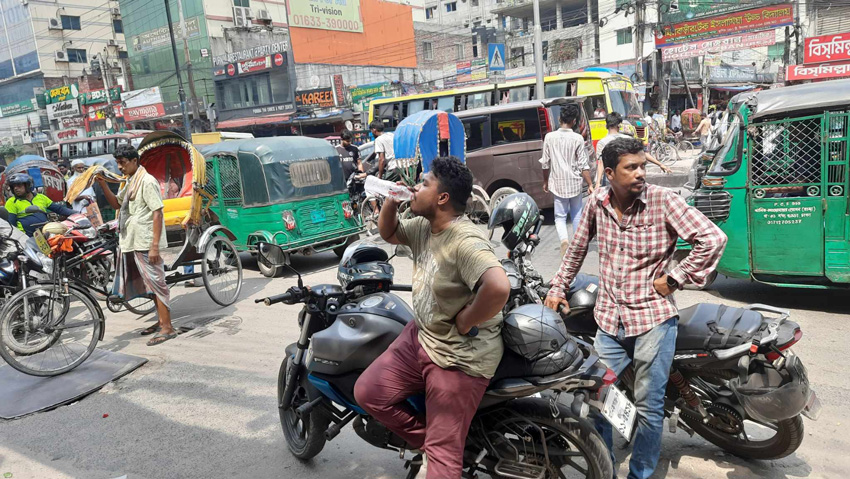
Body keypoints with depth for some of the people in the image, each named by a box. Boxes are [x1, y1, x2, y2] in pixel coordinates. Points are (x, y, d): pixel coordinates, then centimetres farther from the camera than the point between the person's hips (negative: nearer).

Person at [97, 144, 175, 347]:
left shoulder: (147, 181, -13)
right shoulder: (130, 182, 16)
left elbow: (157, 213, -18)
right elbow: (116, 204, 24)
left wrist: (155, 245, -23)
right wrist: (103, 185, 7)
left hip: (146, 243, -9)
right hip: (133, 242, 9)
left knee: (155, 282, -8)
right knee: (151, 283, 15)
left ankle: (167, 328, -5)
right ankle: (162, 321, 24)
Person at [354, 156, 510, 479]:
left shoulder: (465, 241, -27)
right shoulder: (423, 226, 3)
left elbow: (499, 287, -42)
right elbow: (388, 234, 21)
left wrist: (464, 323, -26)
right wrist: (391, 201, 1)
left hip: (459, 357, -9)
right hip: (421, 337, 9)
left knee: (443, 452, 0)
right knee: (368, 393, 9)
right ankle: (423, 441, 24)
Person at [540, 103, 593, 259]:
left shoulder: (550, 137, -4)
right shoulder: (577, 139, -8)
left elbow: (546, 163, 2)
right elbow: (583, 165, -8)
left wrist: (545, 182, 15)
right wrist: (590, 184, 0)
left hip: (558, 183, 0)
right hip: (575, 183, 0)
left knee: (560, 216, 6)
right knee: (576, 214, 17)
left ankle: (564, 240, -19)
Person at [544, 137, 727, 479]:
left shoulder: (663, 200, -11)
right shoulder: (596, 204, 2)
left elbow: (713, 239, -14)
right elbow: (578, 247, 17)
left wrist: (675, 278, -11)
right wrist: (558, 287, 18)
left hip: (653, 319, -4)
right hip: (609, 321, 4)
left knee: (648, 408, 5)